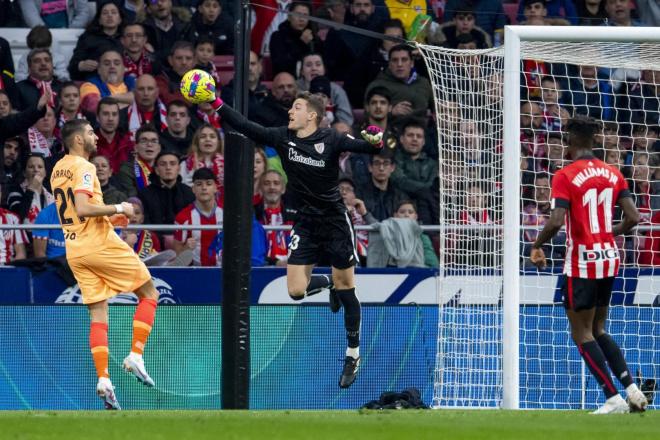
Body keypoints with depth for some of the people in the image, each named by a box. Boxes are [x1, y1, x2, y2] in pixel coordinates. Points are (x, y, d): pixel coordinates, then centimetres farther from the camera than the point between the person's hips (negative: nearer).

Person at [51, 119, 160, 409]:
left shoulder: (58, 169, 16)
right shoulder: (83, 167, -12)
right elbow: (83, 208, -25)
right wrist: (118, 208, -14)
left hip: (75, 251, 8)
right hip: (100, 244, -8)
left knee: (98, 316, 5)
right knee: (149, 294, 5)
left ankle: (103, 379, -7)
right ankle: (135, 356, -5)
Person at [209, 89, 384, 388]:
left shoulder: (331, 140, -13)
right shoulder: (283, 137, -3)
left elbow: (367, 147, -19)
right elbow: (245, 127, -3)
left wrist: (376, 140, -42)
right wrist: (217, 104, -12)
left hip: (335, 222, -4)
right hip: (305, 223, 4)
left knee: (346, 289, 4)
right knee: (296, 291, -4)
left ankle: (353, 355, 18)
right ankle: (328, 283, 31)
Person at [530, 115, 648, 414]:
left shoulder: (565, 176, -12)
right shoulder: (613, 174, 6)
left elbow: (556, 222, -21)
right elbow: (632, 218, 3)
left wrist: (537, 246, -4)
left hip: (582, 264, -6)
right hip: (609, 259, 6)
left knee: (581, 334, 2)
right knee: (598, 330, 18)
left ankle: (613, 398, -6)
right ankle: (631, 388, 5)